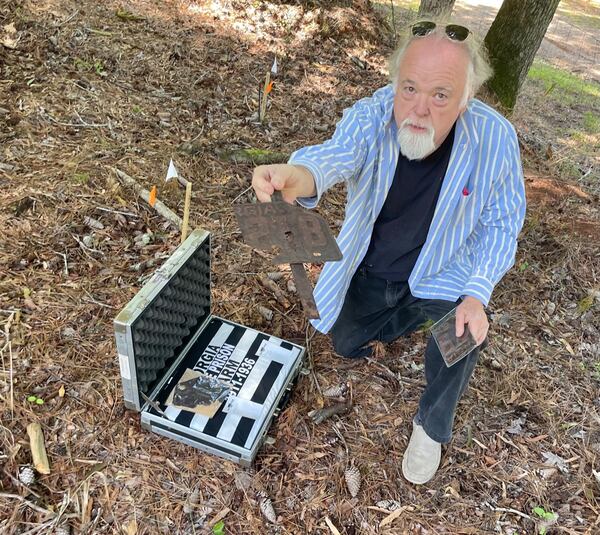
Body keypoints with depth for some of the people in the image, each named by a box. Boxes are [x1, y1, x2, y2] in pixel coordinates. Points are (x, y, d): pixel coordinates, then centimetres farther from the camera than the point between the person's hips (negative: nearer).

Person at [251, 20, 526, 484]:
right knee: (347, 344, 15)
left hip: (442, 271, -1)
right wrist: (297, 176, -75)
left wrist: (476, 295, -28)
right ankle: (415, 315, 43)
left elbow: (501, 224, -14)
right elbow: (336, 154, -50)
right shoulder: (371, 117, -28)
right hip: (371, 268, 2)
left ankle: (432, 426, 3)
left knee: (463, 335, -28)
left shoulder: (495, 139, -26)